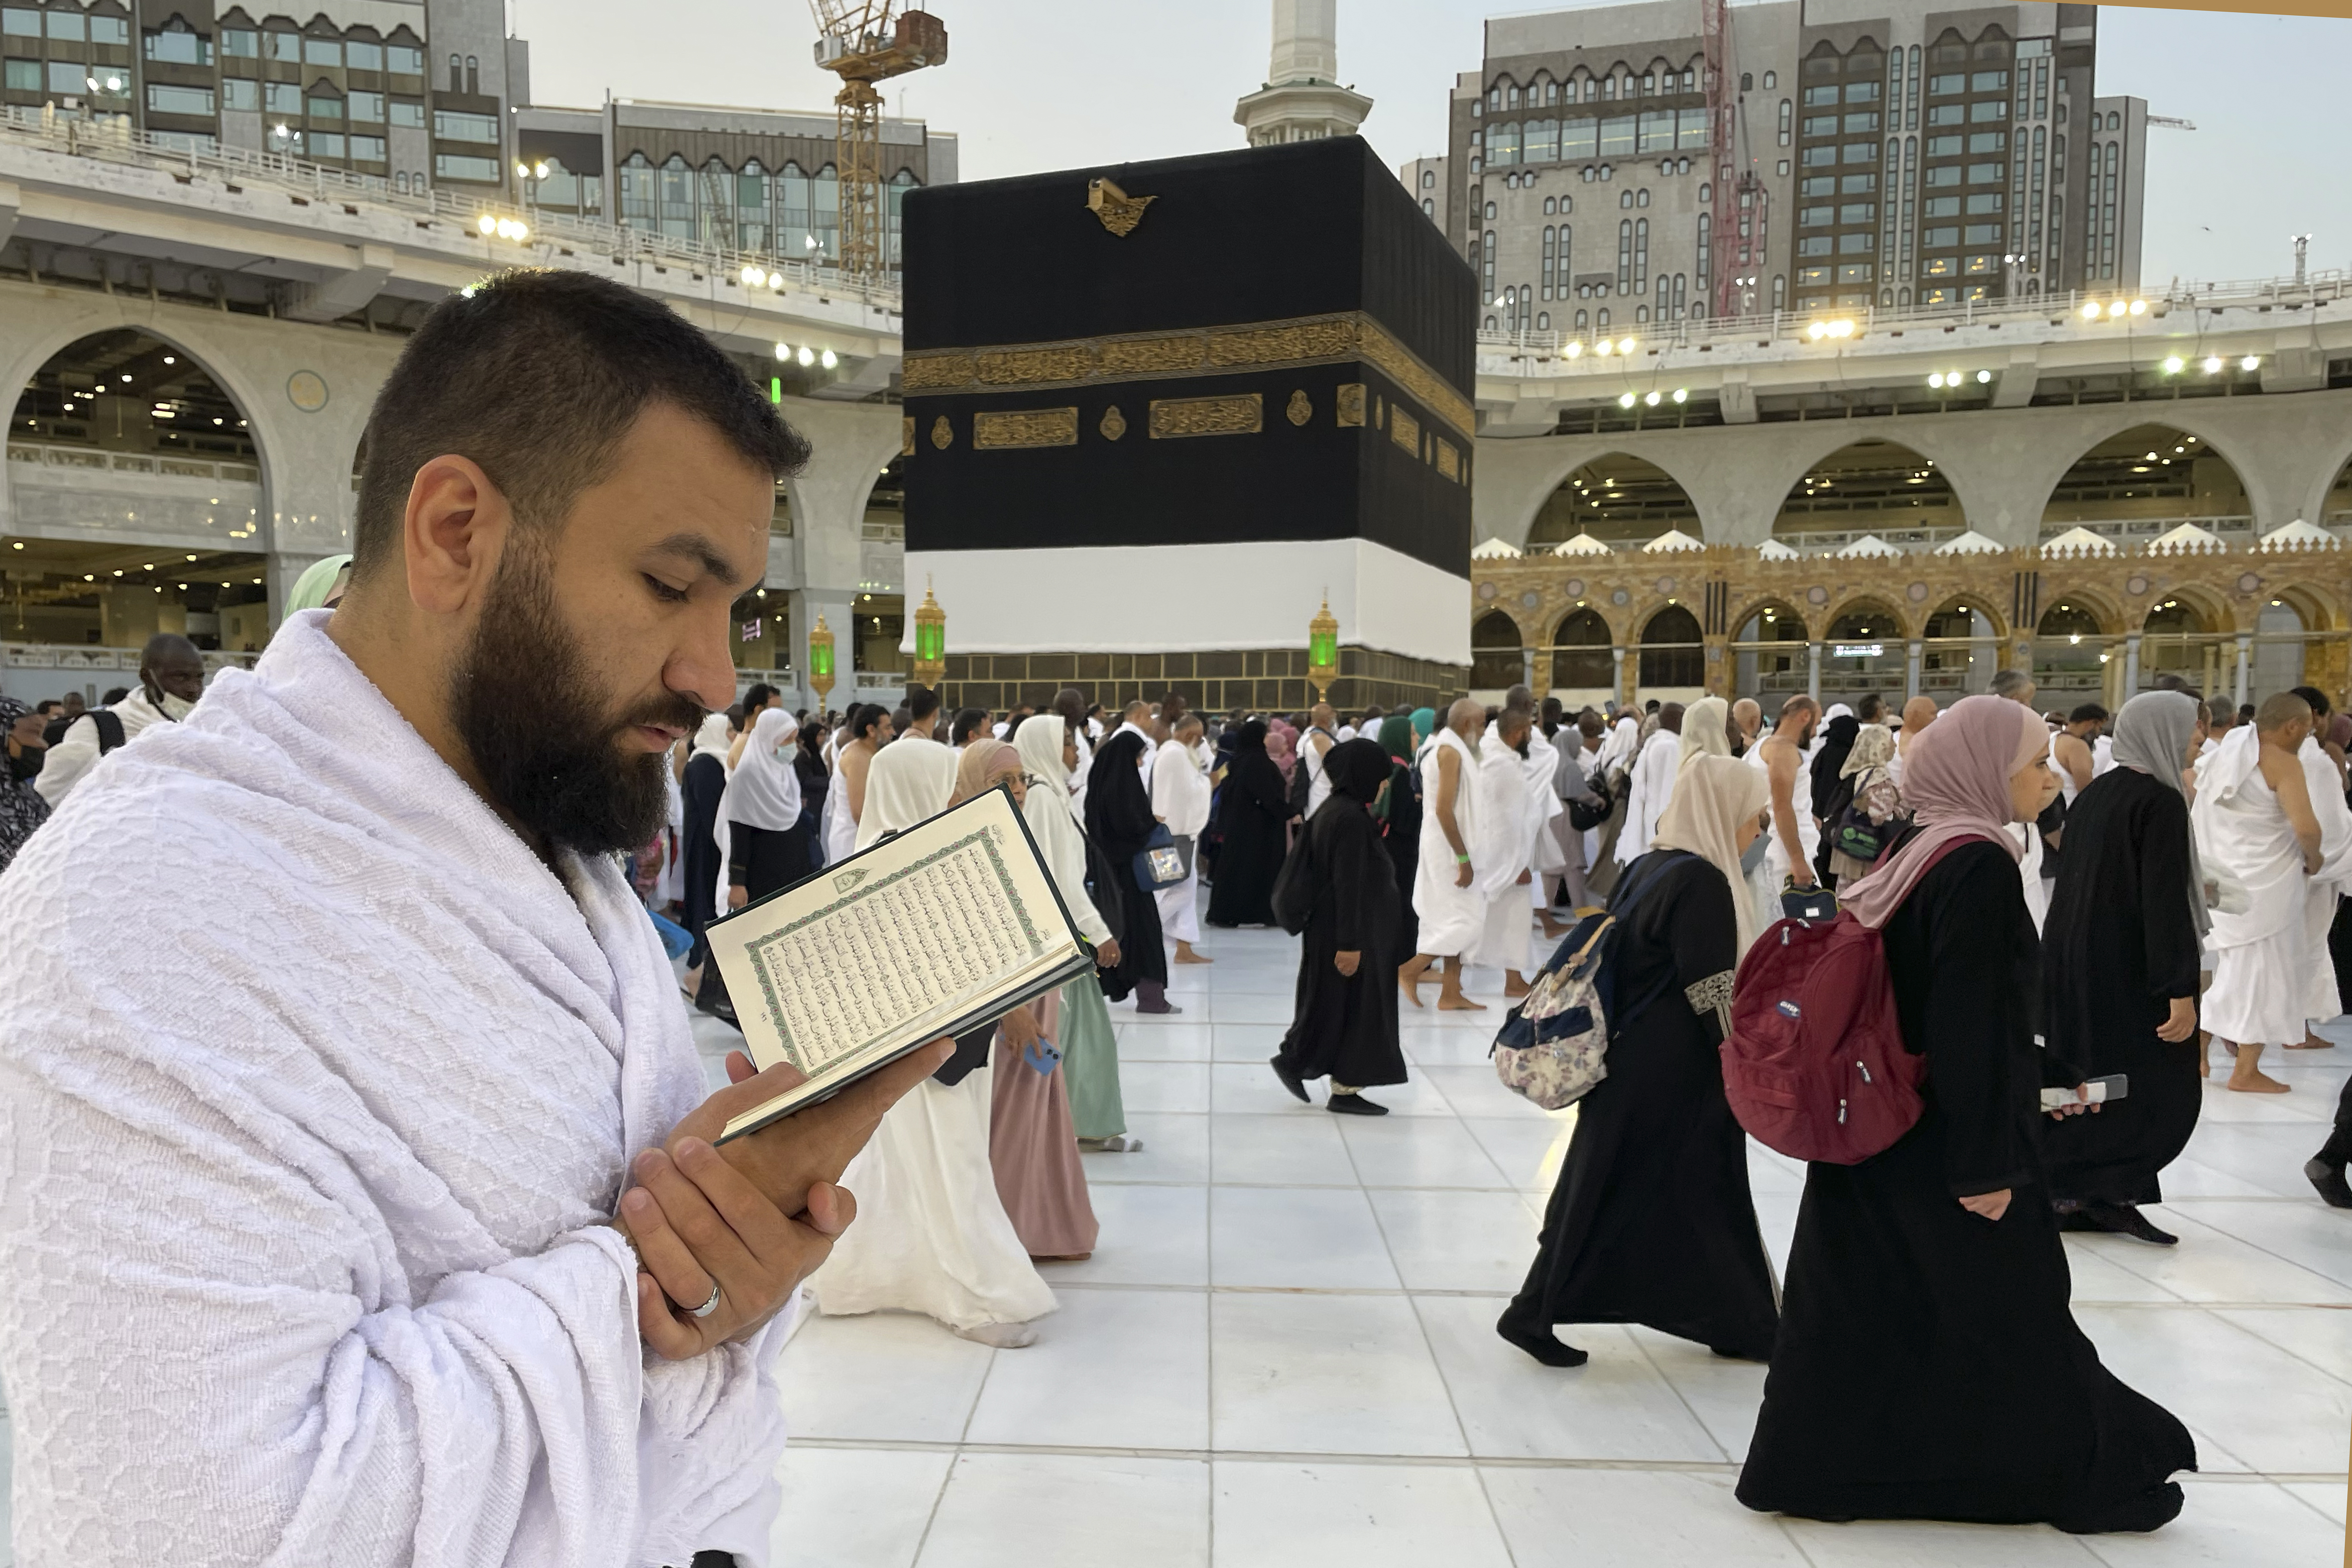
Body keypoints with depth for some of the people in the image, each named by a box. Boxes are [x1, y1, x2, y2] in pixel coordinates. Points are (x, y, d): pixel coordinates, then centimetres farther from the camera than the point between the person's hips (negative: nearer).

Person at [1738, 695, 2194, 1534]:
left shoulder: (1919, 853, 8)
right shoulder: (1980, 866, -19)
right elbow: (1973, 1025, -22)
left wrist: (2048, 1075, 21)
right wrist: (1987, 1163, -19)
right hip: (1943, 1141, -8)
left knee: (1868, 1306, 14)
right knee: (2003, 1307, 10)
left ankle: (1808, 1465, 22)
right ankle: (2080, 1473, 30)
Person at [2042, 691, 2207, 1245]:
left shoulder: (2094, 793, 10)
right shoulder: (2161, 801, -15)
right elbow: (2166, 901, -19)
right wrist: (2182, 988, -19)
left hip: (2074, 960, 8)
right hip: (2127, 969, -8)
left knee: (2088, 1082, 12)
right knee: (2163, 1089, 2)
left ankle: (2076, 1196, 16)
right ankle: (2107, 1191, 3)